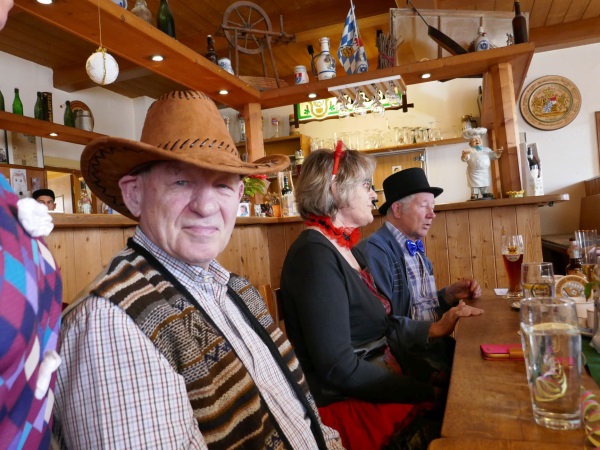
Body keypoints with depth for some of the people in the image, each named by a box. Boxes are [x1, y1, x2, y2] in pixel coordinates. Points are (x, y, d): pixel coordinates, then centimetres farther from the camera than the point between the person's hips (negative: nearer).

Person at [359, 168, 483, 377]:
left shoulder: (415, 247, 15)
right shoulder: (374, 250, -16)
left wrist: (449, 294, 2)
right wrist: (435, 328, -26)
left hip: (436, 346, 9)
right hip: (406, 357, -8)